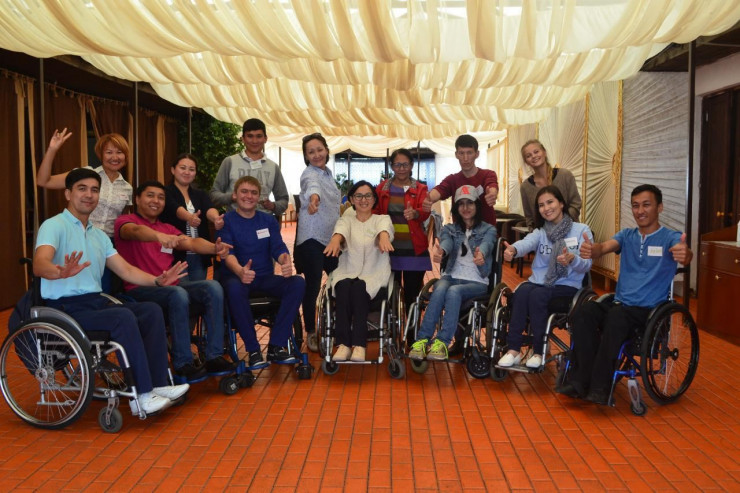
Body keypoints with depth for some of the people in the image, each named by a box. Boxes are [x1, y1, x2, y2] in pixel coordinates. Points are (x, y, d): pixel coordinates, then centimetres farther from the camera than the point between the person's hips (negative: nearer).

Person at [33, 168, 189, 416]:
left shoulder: (99, 235, 18)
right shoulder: (54, 226, -5)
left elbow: (126, 270, 14)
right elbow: (39, 265, -24)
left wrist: (158, 280, -2)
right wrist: (62, 272, -47)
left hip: (96, 303, 8)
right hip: (65, 308, -7)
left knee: (152, 311, -13)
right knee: (123, 317, -31)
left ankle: (157, 385, -16)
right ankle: (142, 396, -27)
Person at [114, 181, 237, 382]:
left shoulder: (167, 229, 23)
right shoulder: (125, 221, 4)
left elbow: (192, 243, 4)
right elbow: (136, 231, -23)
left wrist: (214, 248, -18)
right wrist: (159, 235, -45)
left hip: (170, 285, 6)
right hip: (139, 288, -6)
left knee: (213, 287, -18)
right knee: (178, 294, -35)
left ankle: (214, 357, -19)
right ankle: (182, 364, -26)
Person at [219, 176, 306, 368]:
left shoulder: (269, 221, 13)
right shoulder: (226, 221, 1)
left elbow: (278, 248, 0)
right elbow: (227, 253, -14)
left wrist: (286, 262, -27)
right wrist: (240, 271, -38)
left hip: (266, 278, 4)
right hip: (237, 276, -4)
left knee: (298, 283, -24)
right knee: (234, 288, -39)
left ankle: (276, 346, -19)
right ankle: (253, 350, -25)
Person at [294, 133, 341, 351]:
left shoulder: (328, 174, 11)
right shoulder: (310, 174, -14)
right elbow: (312, 185, -40)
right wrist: (314, 196, -62)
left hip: (331, 238, 8)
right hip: (312, 239, -8)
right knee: (313, 287, -2)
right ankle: (311, 333, 13)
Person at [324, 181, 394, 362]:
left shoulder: (382, 219, 12)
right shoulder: (346, 219, 15)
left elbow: (385, 228, -15)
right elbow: (341, 229, -11)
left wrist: (384, 238, -42)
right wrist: (335, 239, -37)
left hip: (374, 275, -1)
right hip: (347, 273, 1)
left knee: (358, 288, -34)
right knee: (344, 287, -33)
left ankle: (359, 344, -32)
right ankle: (343, 343, -31)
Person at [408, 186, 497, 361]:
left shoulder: (488, 230, 8)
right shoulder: (449, 229, 14)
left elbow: (486, 245, -17)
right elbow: (446, 242, -11)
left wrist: (481, 254, -44)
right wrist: (440, 251, -38)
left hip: (476, 282, -2)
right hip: (451, 277, 2)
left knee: (453, 291, -34)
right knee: (440, 289, -33)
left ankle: (442, 343, -37)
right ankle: (421, 340, -37)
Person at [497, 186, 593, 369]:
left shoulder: (581, 230, 3)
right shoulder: (540, 232, 11)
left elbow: (586, 265, -8)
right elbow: (526, 243, -14)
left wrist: (572, 260, -32)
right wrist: (513, 250, -39)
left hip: (567, 285, -3)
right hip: (539, 281, 3)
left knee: (537, 295, -32)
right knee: (521, 291, -30)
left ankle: (538, 351, -20)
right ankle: (513, 349, -27)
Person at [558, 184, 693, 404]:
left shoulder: (670, 238, 2)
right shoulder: (627, 235, 14)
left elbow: (684, 256, -21)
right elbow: (605, 247, -7)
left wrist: (685, 254, -48)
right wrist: (591, 249, -33)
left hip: (649, 310, -4)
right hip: (619, 303, 4)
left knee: (616, 319, -36)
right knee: (583, 313, -27)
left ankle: (599, 387, -29)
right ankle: (581, 380, -25)